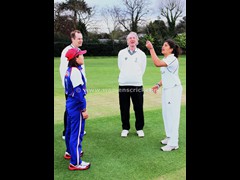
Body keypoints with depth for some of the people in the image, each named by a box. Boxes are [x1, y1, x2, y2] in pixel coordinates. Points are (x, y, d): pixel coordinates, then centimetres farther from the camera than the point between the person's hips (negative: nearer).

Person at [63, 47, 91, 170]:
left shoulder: (69, 70, 8)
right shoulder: (75, 71, -21)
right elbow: (78, 92, -23)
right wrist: (84, 109, -20)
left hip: (70, 102, 10)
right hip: (76, 105, -10)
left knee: (70, 129, 23)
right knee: (77, 132, -2)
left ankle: (70, 152, 42)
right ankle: (75, 163, 6)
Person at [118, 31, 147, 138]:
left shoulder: (142, 54, 3)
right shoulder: (121, 53, 5)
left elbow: (142, 70, 11)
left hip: (137, 85, -1)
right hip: (123, 85, 1)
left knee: (139, 108, 3)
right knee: (124, 108, 6)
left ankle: (139, 128, 19)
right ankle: (125, 128, 21)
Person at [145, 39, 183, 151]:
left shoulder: (172, 59, -17)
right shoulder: (165, 60, 14)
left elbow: (157, 63, -34)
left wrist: (151, 49, -30)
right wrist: (158, 85, 9)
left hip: (174, 89, -10)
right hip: (166, 89, 10)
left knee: (172, 115, -8)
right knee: (166, 115, 17)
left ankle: (173, 143, -1)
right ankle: (169, 137, 32)